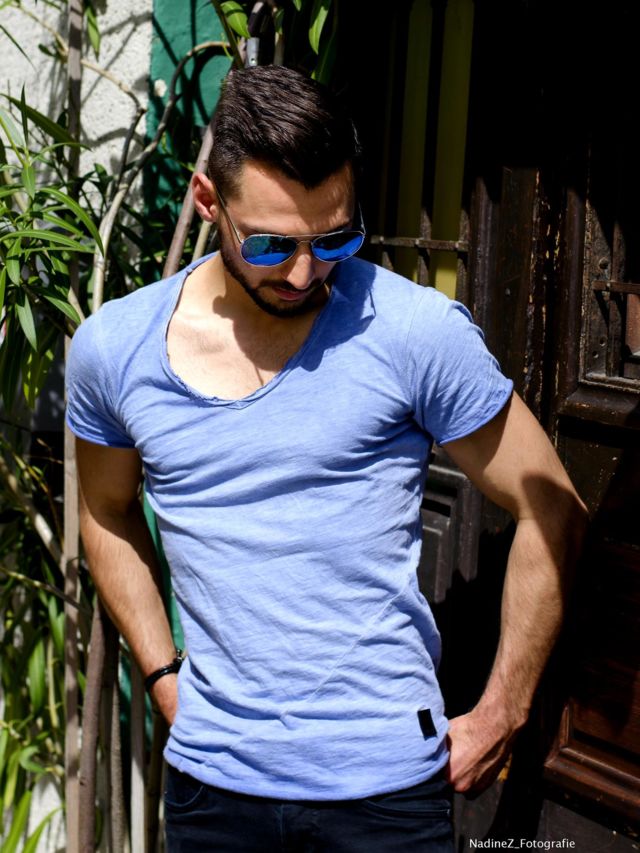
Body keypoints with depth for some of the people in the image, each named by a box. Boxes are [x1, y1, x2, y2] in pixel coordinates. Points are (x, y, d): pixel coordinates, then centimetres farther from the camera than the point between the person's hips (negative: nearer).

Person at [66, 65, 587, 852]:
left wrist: (500, 716, -3)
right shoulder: (111, 349, -3)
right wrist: (163, 674, 8)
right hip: (210, 778, 3)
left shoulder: (417, 332, -13)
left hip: (385, 782, -2)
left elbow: (549, 511, -5)